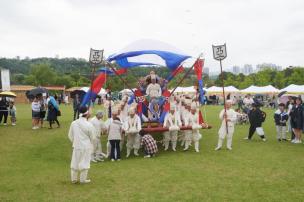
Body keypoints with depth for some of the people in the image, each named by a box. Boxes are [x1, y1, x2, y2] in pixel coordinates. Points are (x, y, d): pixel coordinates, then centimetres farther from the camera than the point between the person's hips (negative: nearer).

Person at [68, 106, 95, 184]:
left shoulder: (73, 123, -7)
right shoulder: (89, 125, -18)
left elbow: (70, 135, 3)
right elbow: (92, 137, -8)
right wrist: (91, 145, 13)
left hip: (76, 146, 4)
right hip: (86, 147, -4)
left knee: (75, 162, 15)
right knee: (84, 163, 9)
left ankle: (74, 179, 26)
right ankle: (83, 180, 19)